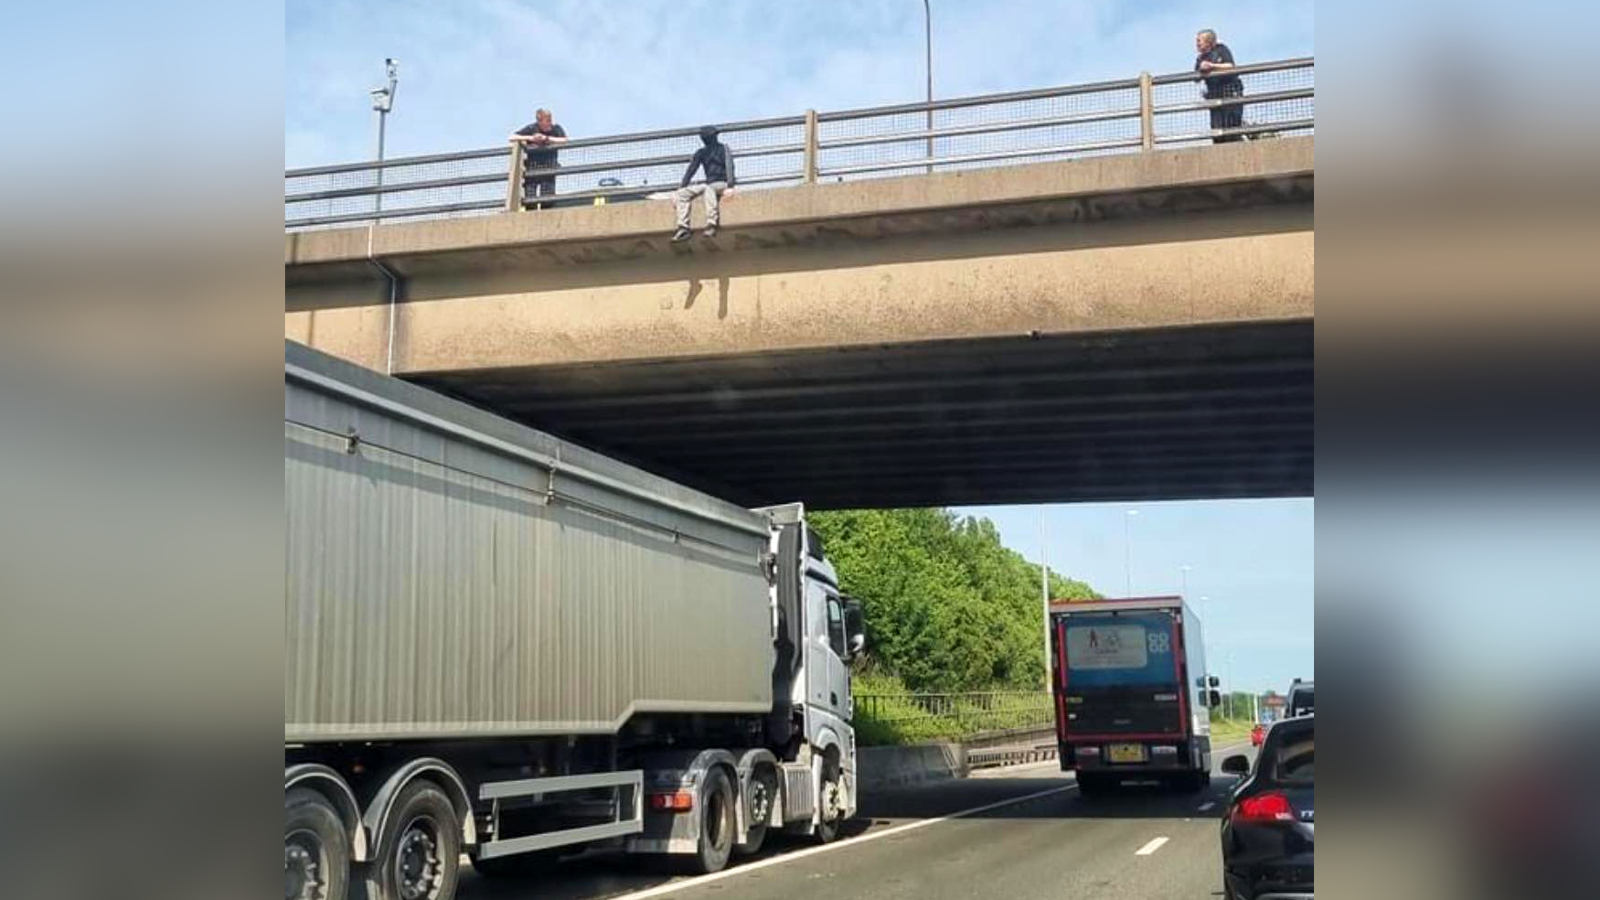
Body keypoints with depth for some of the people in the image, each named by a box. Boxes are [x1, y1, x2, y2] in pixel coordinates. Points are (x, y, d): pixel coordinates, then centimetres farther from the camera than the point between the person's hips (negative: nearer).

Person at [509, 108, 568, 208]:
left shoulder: (556, 129, -1)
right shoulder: (531, 128, -2)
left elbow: (564, 140, -18)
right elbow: (512, 138, -4)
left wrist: (546, 138, -19)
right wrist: (530, 138, -15)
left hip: (548, 167, 0)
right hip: (532, 166, 0)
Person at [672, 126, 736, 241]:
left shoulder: (723, 149, -1)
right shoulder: (701, 153, 15)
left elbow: (729, 167, -14)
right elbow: (691, 170, 12)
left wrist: (730, 187, -30)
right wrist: (681, 187, 0)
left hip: (722, 184, -6)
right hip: (709, 185, 6)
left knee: (709, 188, -41)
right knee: (682, 194, -11)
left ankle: (711, 226, -47)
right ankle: (683, 229, -20)